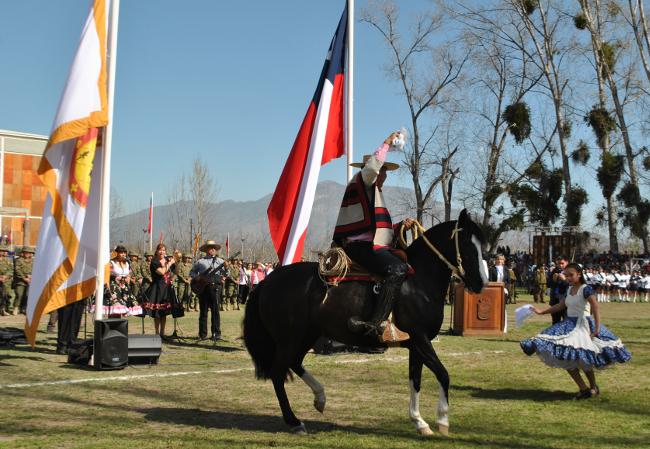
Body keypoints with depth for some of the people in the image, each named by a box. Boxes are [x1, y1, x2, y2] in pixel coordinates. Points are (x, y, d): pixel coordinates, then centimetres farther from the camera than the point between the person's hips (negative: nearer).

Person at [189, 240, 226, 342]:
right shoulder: (200, 261, 13)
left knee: (215, 311, -3)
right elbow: (191, 272, 19)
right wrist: (196, 277, -1)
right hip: (202, 287, 1)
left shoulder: (220, 261, 11)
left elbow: (225, 274, 2)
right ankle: (203, 335, 11)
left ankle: (216, 334, 0)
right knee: (203, 311, 5)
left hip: (215, 287, -1)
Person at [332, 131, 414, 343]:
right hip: (361, 246, -11)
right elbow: (371, 167, -21)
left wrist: (400, 226, 13)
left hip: (374, 246, 11)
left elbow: (382, 230, 29)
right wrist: (386, 144, -10)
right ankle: (377, 323, -34)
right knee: (398, 269, -29)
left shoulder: (373, 193, 31)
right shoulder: (361, 183, 4)